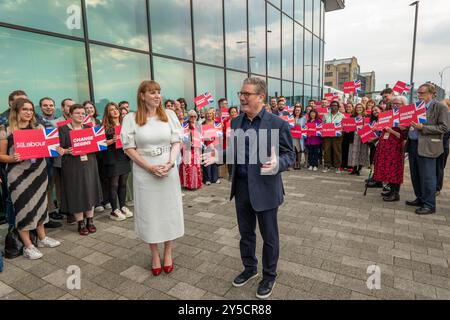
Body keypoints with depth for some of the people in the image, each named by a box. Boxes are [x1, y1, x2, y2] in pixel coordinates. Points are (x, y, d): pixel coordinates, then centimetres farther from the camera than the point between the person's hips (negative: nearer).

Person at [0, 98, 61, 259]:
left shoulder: (39, 128, 6)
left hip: (39, 171, 4)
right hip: (18, 175, -4)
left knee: (40, 203, 13)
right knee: (24, 207, 1)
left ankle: (42, 238, 29)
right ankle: (28, 246, 12)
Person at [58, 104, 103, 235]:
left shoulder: (89, 128, 10)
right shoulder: (63, 129, -1)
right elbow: (59, 148, -5)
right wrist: (67, 151, -25)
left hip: (89, 164, 4)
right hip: (72, 166, -3)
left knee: (90, 191, 7)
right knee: (76, 194, 1)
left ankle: (90, 221, 20)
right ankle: (80, 223, 15)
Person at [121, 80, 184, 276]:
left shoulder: (169, 115, 2)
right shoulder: (131, 118, -3)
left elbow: (177, 141, 2)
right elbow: (129, 147, -5)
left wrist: (170, 163, -13)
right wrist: (150, 167, -13)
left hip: (168, 171, 2)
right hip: (145, 173, -1)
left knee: (169, 211, 9)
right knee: (149, 213, 8)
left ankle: (168, 253, 28)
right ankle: (154, 255, 27)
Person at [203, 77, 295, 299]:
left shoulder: (277, 123, -12)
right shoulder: (236, 122, 5)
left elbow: (289, 155, -10)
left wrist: (277, 163, -31)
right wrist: (219, 156, -3)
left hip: (265, 188, -5)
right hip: (241, 187, 5)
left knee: (269, 236, 12)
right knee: (245, 232, 20)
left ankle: (269, 276, 35)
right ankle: (249, 268, 44)